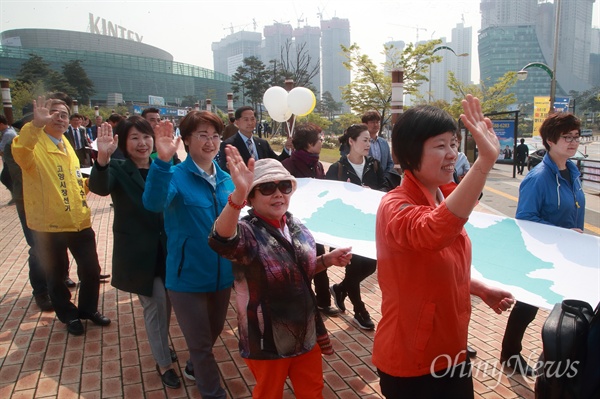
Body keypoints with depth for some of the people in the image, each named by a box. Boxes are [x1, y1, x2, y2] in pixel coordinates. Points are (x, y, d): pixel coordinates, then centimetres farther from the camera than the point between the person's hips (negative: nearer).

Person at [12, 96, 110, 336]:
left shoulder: (66, 146, 13)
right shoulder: (34, 144, -10)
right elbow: (20, 154, -37)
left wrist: (89, 182, 3)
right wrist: (35, 125, -52)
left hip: (79, 222, 6)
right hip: (49, 225, -6)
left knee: (91, 270, 12)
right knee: (56, 275, 12)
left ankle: (88, 309, 34)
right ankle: (69, 316, 32)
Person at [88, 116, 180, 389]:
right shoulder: (118, 170, -8)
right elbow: (99, 188, -32)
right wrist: (103, 158, -49)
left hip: (166, 249, 4)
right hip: (138, 253, -4)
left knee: (166, 301, 17)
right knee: (155, 303, 1)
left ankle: (161, 346, 43)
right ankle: (163, 362, 20)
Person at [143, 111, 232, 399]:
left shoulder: (226, 180, 0)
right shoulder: (175, 176, -16)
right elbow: (154, 203, -37)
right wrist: (162, 161, -51)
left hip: (222, 274, 6)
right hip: (188, 276, -5)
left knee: (214, 332, 27)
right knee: (200, 342, 12)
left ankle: (194, 368, 56)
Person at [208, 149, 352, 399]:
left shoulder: (297, 228, -3)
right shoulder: (247, 232, -23)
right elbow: (221, 241, -48)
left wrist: (328, 260, -5)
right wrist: (238, 194, -63)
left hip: (306, 333, 6)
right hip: (267, 341, -5)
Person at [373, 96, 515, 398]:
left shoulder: (445, 198, 2)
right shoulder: (395, 206, -24)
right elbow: (434, 232, -48)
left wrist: (482, 290, 4)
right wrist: (485, 160, -54)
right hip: (411, 361, -7)